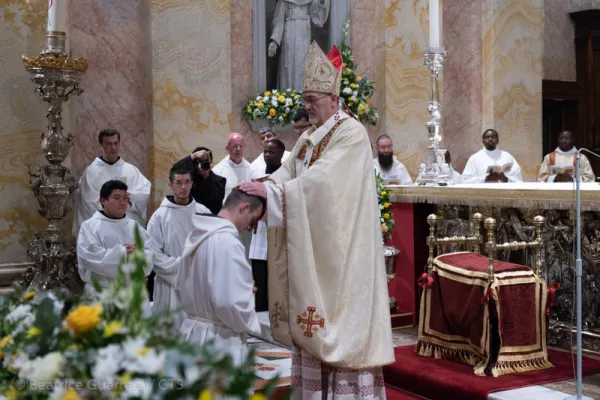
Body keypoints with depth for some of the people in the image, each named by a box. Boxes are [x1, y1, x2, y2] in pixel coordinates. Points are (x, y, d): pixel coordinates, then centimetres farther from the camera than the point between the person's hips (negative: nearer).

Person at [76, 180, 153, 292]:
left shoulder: (134, 226, 14)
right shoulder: (90, 226, 1)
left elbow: (151, 255, 5)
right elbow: (89, 256, -14)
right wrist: (122, 252, -13)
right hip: (102, 291, -4)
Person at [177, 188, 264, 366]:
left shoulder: (197, 235, 7)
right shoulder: (227, 241, -22)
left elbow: (182, 288, 17)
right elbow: (230, 303, -25)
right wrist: (250, 324, -8)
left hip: (193, 332, 9)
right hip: (219, 341, -9)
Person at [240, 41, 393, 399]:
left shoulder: (352, 133, -11)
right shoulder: (309, 138, 15)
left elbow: (321, 179, -23)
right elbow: (287, 173, 5)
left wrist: (271, 190, -25)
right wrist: (259, 187, -15)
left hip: (341, 245, -8)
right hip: (313, 244, 8)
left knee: (343, 310, -4)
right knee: (316, 316, 9)